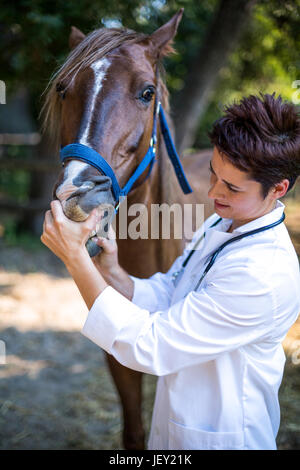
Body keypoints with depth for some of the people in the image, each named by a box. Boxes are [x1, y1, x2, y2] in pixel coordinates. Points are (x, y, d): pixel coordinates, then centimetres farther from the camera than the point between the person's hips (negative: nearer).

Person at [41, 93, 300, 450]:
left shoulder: (264, 276, -32)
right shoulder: (220, 224, -2)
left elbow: (146, 346, -31)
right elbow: (163, 297, 2)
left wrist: (75, 256, -30)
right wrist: (111, 274, -17)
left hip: (218, 437, -7)